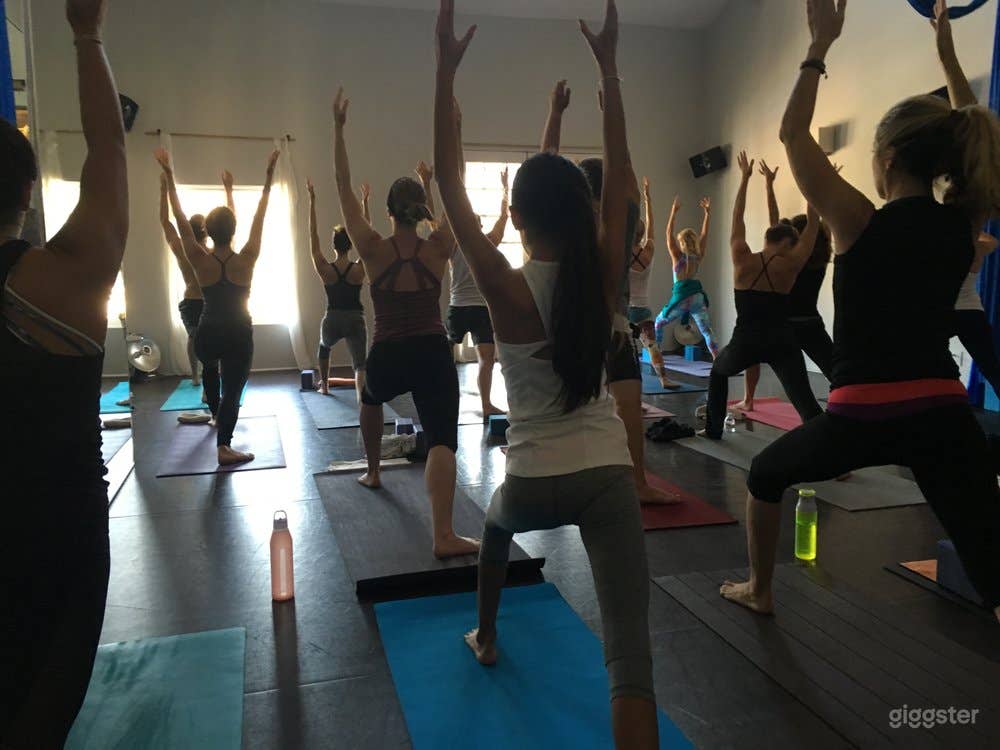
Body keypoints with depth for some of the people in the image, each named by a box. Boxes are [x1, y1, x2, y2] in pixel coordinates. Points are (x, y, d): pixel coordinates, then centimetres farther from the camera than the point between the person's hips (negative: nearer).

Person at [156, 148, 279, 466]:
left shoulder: (199, 260, -10)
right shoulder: (246, 260, -12)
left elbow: (180, 218, -6)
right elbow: (259, 218, -7)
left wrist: (169, 175, -2)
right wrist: (269, 175, -3)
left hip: (208, 335, 3)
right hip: (239, 335, -3)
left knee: (210, 364, 36)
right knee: (232, 390, 0)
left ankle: (216, 413, 48)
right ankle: (224, 446, -13)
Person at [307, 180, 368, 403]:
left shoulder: (325, 270, -7)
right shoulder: (359, 269, -7)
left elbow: (313, 236, -4)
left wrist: (312, 201, -4)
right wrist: (364, 205, -1)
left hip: (332, 320, 2)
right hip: (355, 320, -2)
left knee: (324, 347, 34)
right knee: (360, 363, -7)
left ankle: (324, 386, 44)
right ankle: (362, 396, -34)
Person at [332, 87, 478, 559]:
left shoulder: (374, 250, -4)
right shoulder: (438, 250, -2)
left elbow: (344, 188, -1)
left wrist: (339, 128, 0)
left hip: (387, 357, 1)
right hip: (434, 356, -1)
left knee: (370, 399, 36)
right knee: (442, 441, -8)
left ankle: (373, 472, 50)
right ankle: (444, 536, -22)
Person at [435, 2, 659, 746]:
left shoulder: (506, 287, -10)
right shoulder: (602, 276, -3)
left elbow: (450, 180, -6)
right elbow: (620, 174, 8)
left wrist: (447, 67, -4)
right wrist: (609, 62, 11)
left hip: (536, 481, 0)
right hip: (608, 474, 0)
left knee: (498, 522, 37)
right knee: (630, 651, -2)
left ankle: (486, 638, 56)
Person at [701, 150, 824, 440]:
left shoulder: (742, 259, 0)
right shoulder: (790, 265, -3)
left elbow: (737, 217, 11)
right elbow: (812, 225, 4)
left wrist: (745, 177, 19)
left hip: (744, 343, 2)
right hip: (781, 344, -1)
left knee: (718, 371, 31)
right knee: (806, 402, -6)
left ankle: (713, 429, 35)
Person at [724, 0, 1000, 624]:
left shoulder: (861, 223, -8)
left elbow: (793, 134, 1)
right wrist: (948, 53, 26)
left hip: (864, 417, -3)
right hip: (945, 414, 4)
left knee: (765, 475, 25)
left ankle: (759, 591, 41)